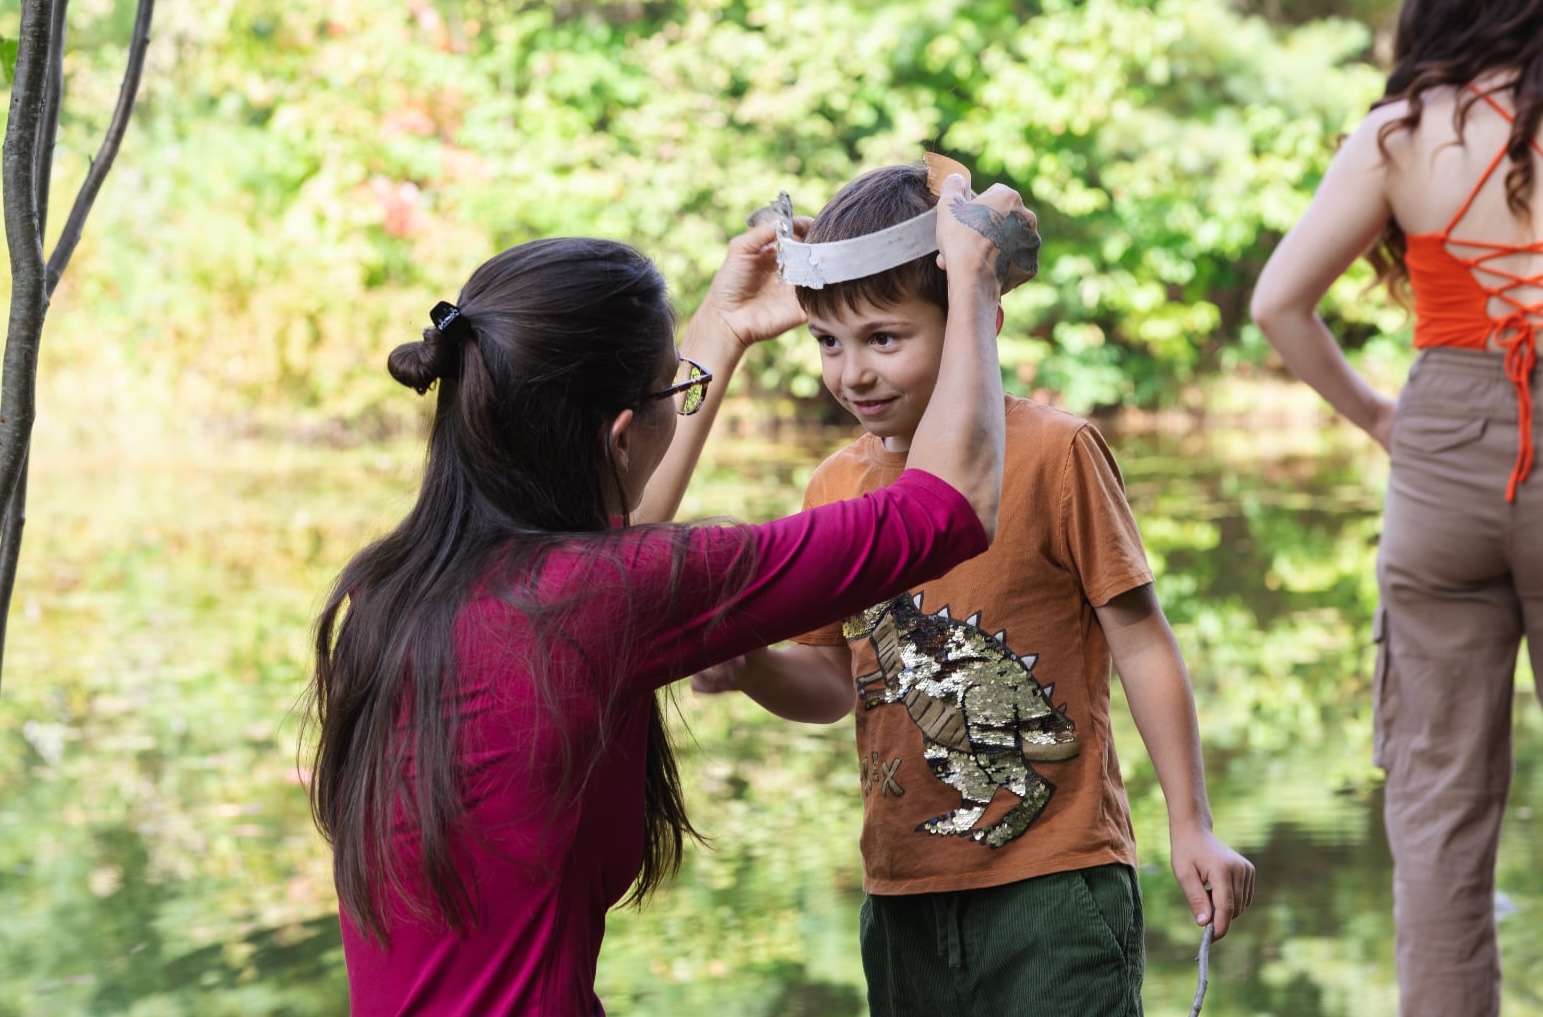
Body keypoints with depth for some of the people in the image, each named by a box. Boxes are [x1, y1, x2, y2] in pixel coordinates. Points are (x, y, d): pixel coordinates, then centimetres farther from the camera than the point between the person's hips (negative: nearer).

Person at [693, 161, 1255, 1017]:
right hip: (902, 897, 5)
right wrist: (751, 666, -6)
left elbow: (1138, 641, -5)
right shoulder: (837, 486, 7)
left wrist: (1192, 828, -5)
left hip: (1058, 887, -5)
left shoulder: (1052, 452, -9)